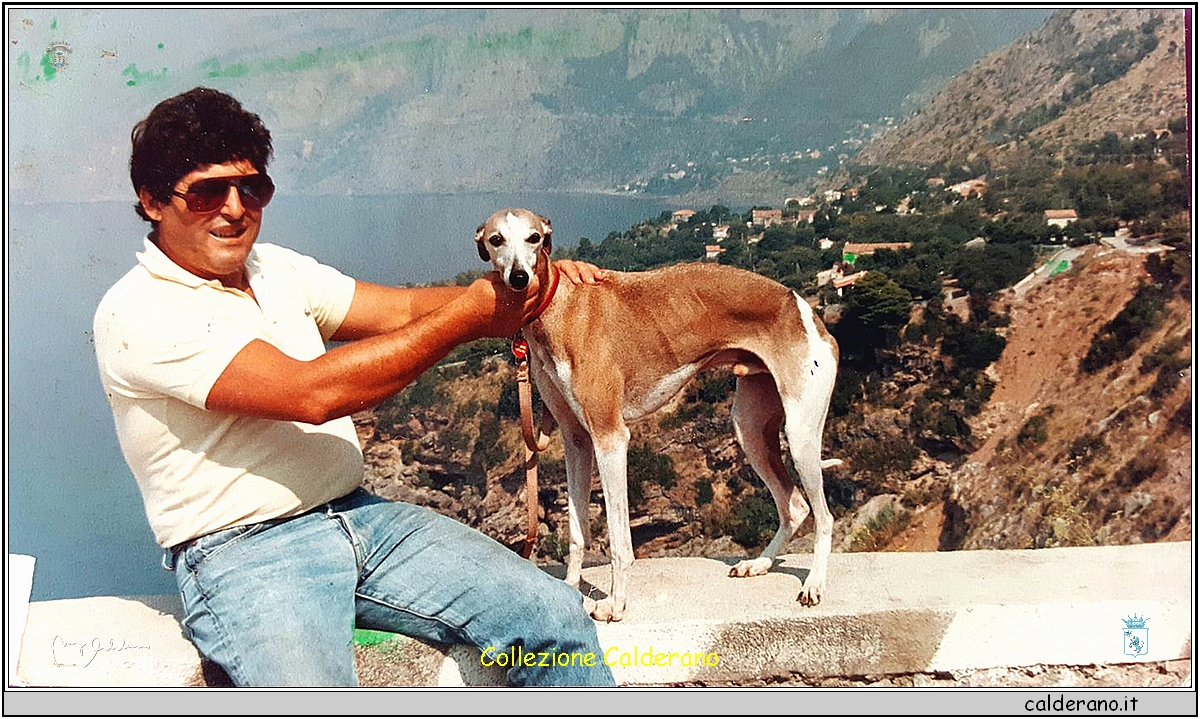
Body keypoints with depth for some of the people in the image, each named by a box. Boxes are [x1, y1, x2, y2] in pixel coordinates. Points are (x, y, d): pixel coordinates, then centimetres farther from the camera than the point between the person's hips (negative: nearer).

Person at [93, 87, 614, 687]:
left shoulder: (275, 269, 13)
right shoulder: (136, 314, -12)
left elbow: (403, 309, 8)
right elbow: (311, 394, -21)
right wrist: (470, 316, -17)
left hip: (357, 515, 7)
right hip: (242, 554, -6)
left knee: (554, 616, -8)